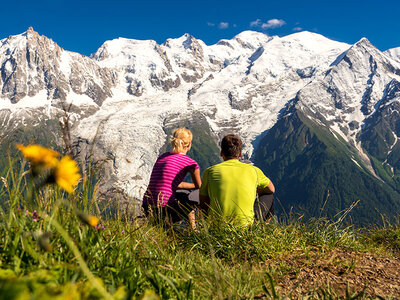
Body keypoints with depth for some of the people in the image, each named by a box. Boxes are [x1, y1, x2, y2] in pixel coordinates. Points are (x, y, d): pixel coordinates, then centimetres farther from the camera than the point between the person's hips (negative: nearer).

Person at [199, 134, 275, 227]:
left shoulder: (210, 171, -2)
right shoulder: (253, 170, -1)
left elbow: (203, 205, 6)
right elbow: (271, 189, 19)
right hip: (245, 225, -1)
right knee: (268, 197, 23)